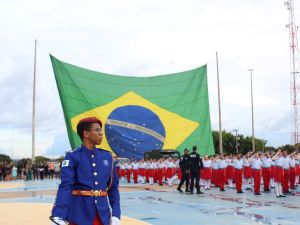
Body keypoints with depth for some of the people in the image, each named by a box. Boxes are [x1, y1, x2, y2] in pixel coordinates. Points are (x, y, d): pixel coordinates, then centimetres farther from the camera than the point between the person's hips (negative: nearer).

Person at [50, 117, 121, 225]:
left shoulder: (107, 157, 6)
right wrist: (58, 216, -28)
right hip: (80, 214, -4)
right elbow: (65, 186, -16)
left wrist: (115, 215, 1)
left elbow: (113, 187, 10)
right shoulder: (73, 157, -6)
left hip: (103, 215, 4)